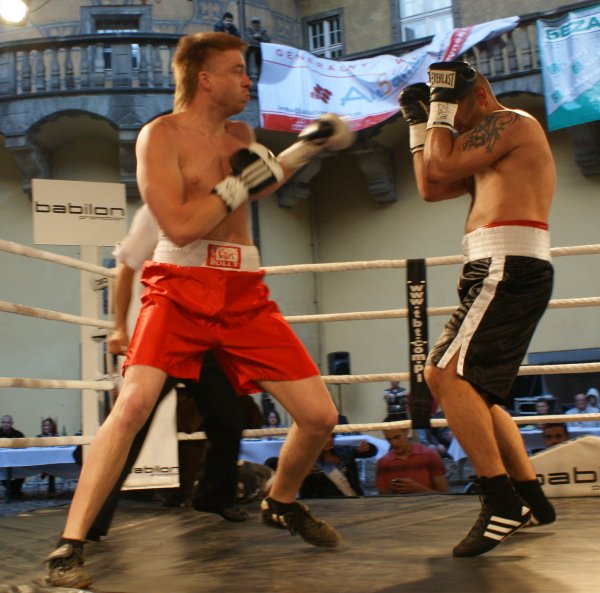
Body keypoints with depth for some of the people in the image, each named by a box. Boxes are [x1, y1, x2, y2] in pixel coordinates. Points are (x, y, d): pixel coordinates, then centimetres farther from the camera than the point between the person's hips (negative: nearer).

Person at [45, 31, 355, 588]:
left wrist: (306, 147, 30)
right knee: (133, 403, -27)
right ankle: (69, 546, -15)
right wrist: (239, 184, -10)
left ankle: (281, 503, 31)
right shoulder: (160, 135, -6)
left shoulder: (239, 135, 15)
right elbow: (179, 226, -18)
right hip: (180, 287, -6)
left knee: (320, 416, 2)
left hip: (244, 293, 6)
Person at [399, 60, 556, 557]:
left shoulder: (510, 122, -2)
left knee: (446, 373, -21)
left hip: (509, 267, -11)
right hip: (507, 273, 11)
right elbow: (430, 189, 25)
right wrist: (419, 120, 22)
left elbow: (439, 168, -11)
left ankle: (502, 502, -22)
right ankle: (531, 497, 18)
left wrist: (442, 105, 1)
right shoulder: (490, 151, 28)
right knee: (474, 389, 15)